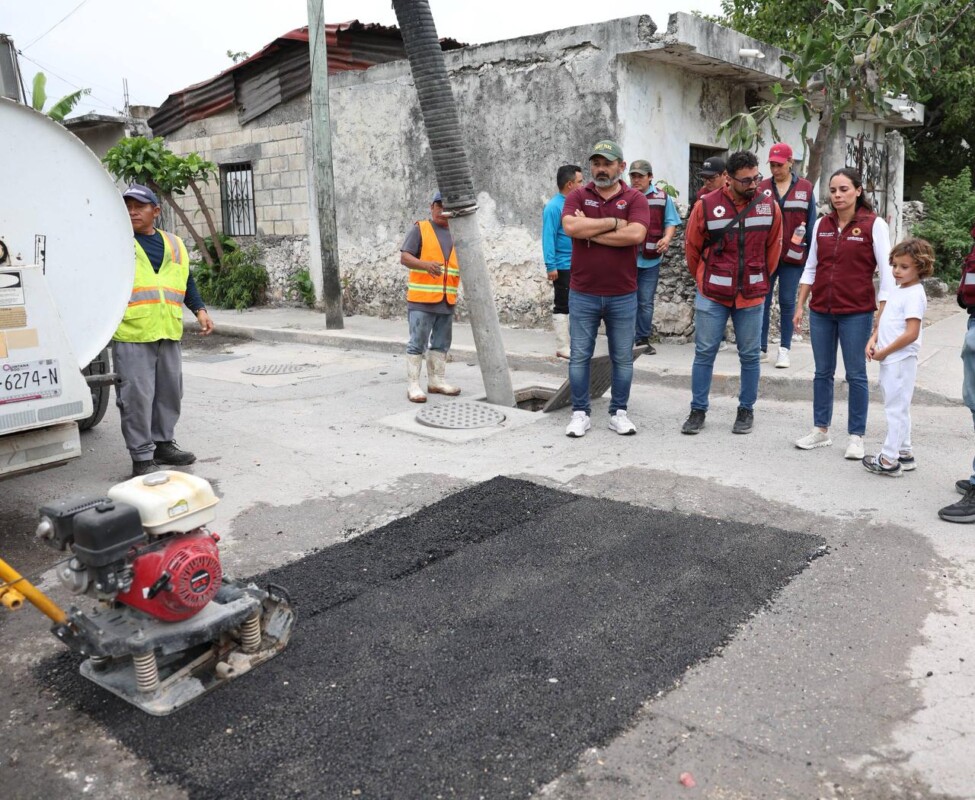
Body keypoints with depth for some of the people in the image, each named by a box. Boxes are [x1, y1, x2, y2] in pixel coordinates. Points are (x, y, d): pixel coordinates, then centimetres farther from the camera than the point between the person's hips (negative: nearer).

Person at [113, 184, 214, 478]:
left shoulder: (173, 244, 16)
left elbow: (187, 281, 24)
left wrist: (200, 310, 12)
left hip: (168, 333, 5)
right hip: (131, 335, -5)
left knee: (169, 392, 13)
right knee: (137, 396, -4)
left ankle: (164, 444, 28)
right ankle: (142, 457, 4)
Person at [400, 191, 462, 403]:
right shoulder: (420, 229, -1)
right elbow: (404, 257, -8)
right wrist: (426, 264, -25)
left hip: (447, 300, 6)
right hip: (421, 298, -6)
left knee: (441, 344, 13)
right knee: (417, 343, -4)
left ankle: (436, 381, 24)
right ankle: (413, 385, 0)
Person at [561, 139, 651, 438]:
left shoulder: (635, 198, 1)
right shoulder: (578, 196, 4)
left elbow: (636, 234, -18)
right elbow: (571, 226, -17)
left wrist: (591, 232, -13)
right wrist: (613, 222, -12)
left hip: (623, 295, 0)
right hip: (582, 293, 0)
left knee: (623, 357, 8)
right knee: (579, 356, 5)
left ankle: (619, 412, 21)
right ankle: (580, 412, 16)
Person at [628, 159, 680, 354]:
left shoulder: (663, 198, 5)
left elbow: (670, 222, 6)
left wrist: (667, 238, -12)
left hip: (650, 260, 0)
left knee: (645, 302, 7)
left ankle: (643, 339, 17)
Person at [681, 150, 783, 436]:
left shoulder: (769, 207, -1)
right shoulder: (706, 206, -6)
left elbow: (773, 247, 10)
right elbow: (692, 247, 5)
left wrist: (761, 280, 14)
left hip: (752, 295, 1)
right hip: (712, 295, -1)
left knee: (749, 356, 8)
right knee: (704, 353, 4)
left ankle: (746, 410, 21)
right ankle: (698, 410, 14)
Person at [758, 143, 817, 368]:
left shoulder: (805, 188, 3)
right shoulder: (762, 188, 4)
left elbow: (811, 222, 5)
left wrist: (810, 252, 1)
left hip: (793, 256, -1)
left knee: (787, 302, 3)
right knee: (762, 300, 4)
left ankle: (784, 350, 9)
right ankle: (761, 347, 12)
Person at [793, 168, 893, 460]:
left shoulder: (874, 225, -6)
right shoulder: (822, 224, 6)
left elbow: (887, 272, -7)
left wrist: (882, 315, -12)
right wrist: (800, 306, 10)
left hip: (856, 312, -4)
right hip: (821, 311, 4)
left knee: (856, 375, 3)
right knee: (823, 372, 11)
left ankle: (856, 436, 13)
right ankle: (820, 430, 22)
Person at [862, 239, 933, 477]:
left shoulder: (914, 294, -16)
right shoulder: (896, 289, 11)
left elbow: (911, 334, -22)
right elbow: (884, 320, 17)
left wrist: (883, 352, -15)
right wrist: (872, 340, -1)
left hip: (901, 360, -9)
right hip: (889, 360, 9)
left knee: (896, 408, -3)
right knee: (898, 408, 17)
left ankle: (889, 460, 3)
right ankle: (904, 453, 28)